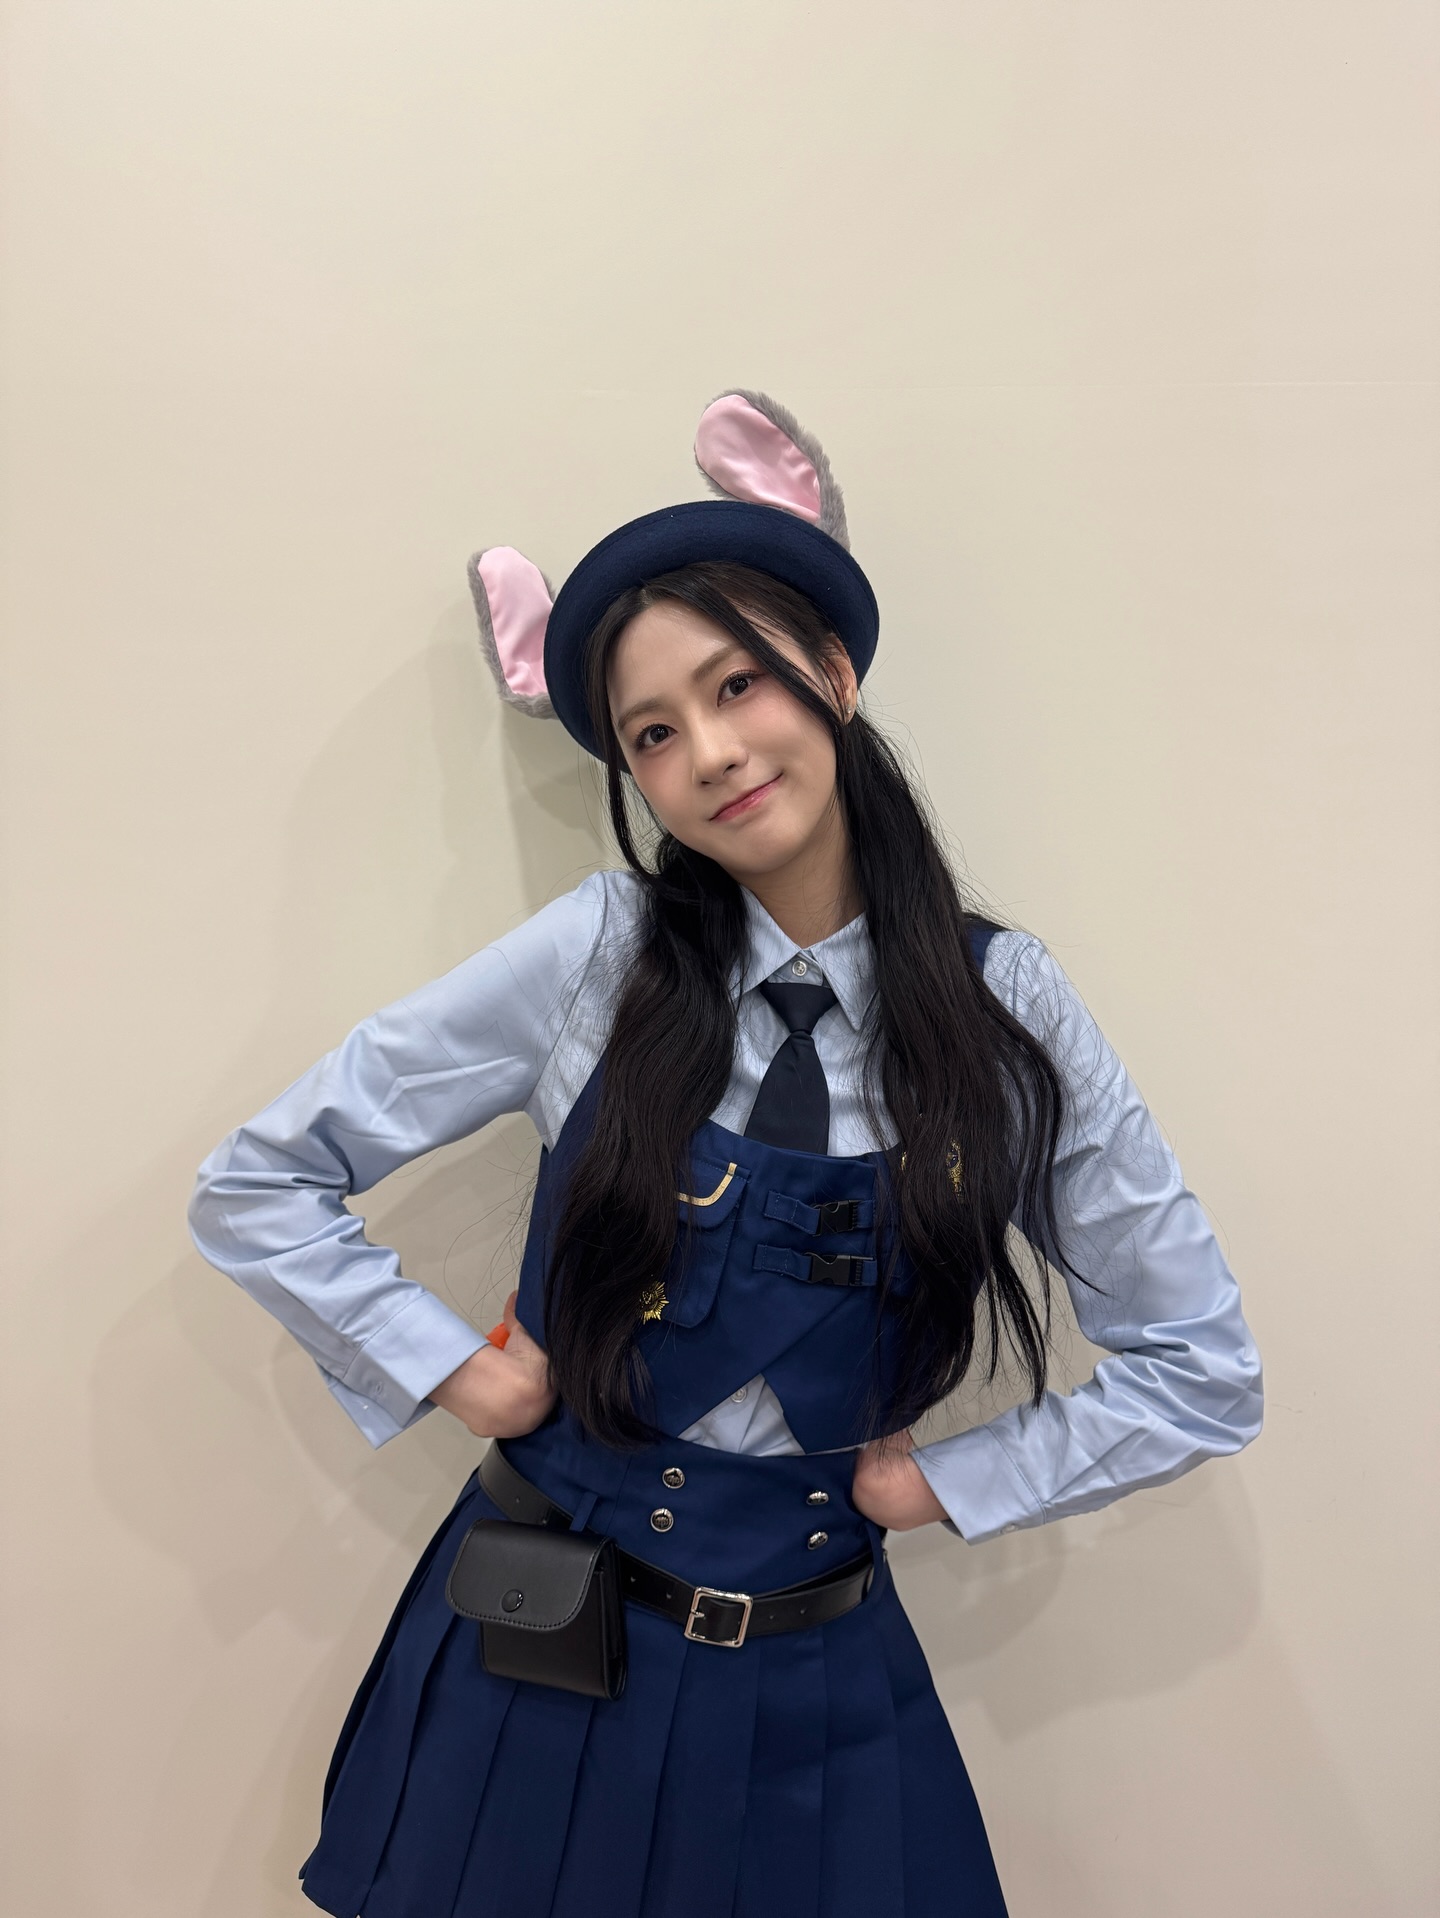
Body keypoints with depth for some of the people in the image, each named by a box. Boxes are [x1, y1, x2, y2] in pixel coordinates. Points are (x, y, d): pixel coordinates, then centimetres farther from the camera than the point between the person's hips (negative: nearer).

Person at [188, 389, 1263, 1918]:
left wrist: (939, 1480, -5)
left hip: (817, 1691, 1)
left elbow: (1203, 1373, -2)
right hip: (542, 1658, 0)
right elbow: (257, 1184, -6)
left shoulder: (1006, 1009, -10)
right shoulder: (597, 958, -13)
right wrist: (454, 1374, -9)